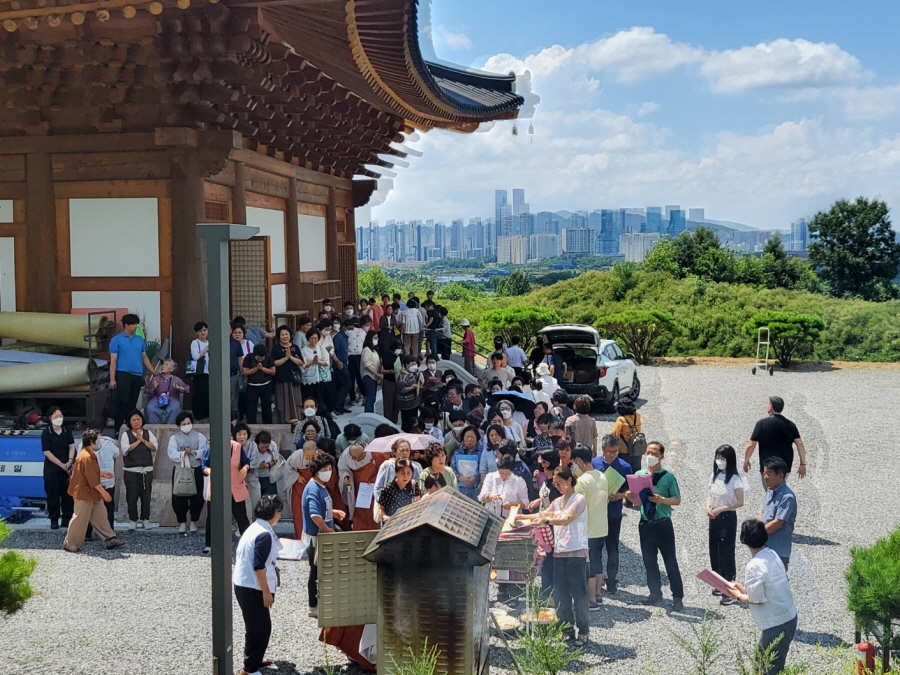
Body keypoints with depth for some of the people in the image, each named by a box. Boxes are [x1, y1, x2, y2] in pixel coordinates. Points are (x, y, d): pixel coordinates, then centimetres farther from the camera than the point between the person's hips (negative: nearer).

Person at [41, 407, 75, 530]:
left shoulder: (67, 431, 7)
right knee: (53, 494, -1)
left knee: (67, 493, 2)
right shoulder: (46, 433, -5)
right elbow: (47, 452, -9)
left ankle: (67, 518, 10)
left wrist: (70, 461, -13)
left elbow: (71, 446, 4)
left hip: (67, 467, 3)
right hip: (52, 468, -3)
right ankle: (54, 519, 5)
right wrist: (61, 464, -12)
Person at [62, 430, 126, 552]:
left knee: (100, 517, 12)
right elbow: (92, 478, -25)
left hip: (92, 494, 11)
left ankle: (110, 539, 16)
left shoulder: (89, 455, 10)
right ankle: (70, 544, 11)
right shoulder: (86, 457, -23)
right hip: (84, 494, -11)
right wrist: (103, 492, -23)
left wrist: (103, 475, 19)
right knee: (80, 519, 0)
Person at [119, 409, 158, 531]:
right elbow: (125, 449, -12)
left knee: (146, 495, 3)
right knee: (132, 496, -1)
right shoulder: (126, 434, 2)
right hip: (131, 470, -2)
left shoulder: (148, 433, 9)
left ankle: (145, 520, 10)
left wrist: (143, 440, -9)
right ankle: (132, 520, 7)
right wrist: (138, 441, -9)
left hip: (147, 469, 2)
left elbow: (154, 447, -1)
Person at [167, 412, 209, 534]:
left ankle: (194, 521, 20)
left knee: (197, 497, 3)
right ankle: (182, 522, 12)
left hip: (196, 470, 0)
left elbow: (204, 451, -6)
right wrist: (183, 453, -23)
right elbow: (172, 454, -8)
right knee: (178, 498, -1)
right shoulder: (174, 438, 4)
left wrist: (193, 452, -21)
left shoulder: (199, 436, 7)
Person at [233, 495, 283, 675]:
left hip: (243, 584, 10)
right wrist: (267, 592, -18)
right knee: (260, 627, -2)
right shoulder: (264, 534, -19)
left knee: (257, 625, 22)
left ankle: (255, 659, 35)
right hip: (252, 588, -10)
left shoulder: (253, 528, 10)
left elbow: (238, 556, 17)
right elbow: (259, 566, -22)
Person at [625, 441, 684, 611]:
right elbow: (636, 499, 11)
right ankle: (655, 594, 25)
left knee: (670, 561, 0)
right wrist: (629, 496, -11)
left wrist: (662, 500, -24)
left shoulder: (668, 477, -6)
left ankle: (678, 597, 6)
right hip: (645, 524, 4)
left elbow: (677, 500, -7)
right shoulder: (638, 475, 6)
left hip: (663, 524, -4)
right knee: (649, 561, 12)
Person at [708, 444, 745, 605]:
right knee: (714, 551, 14)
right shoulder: (714, 476, 5)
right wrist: (708, 507, -6)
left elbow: (740, 502, -16)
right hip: (714, 518, 7)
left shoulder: (734, 479, -15)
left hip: (728, 518, -7)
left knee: (726, 553, -4)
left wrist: (721, 509, -18)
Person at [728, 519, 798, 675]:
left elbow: (757, 600, -17)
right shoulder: (772, 554, 3)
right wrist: (743, 588, 13)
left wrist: (738, 595, 0)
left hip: (776, 625, -9)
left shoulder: (754, 566, -23)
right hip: (789, 617, 9)